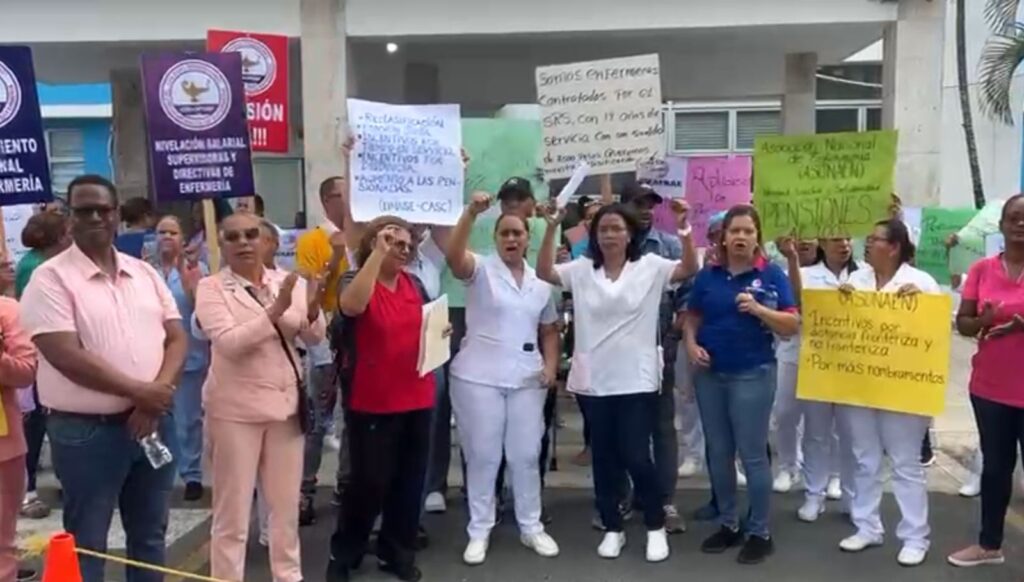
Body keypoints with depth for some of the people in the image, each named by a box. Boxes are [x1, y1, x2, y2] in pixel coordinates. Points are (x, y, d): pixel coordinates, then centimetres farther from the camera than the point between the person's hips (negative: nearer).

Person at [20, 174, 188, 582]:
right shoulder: (50, 278, -8)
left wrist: (159, 391, -14)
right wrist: (140, 392, -17)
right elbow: (67, 356, -17)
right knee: (87, 545, 6)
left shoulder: (145, 274, 8)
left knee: (149, 535, 17)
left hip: (153, 422, 5)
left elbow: (176, 338, 4)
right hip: (86, 431, -5)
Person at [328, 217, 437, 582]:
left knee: (409, 481, 12)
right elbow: (352, 306, -32)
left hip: (416, 398, 6)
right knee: (370, 481, 1)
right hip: (372, 402, -5)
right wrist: (378, 254, -31)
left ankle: (397, 553, 27)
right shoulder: (355, 281, -7)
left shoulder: (415, 284, 9)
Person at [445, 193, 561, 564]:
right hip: (479, 378, -3)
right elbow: (454, 255, -25)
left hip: (527, 380, 4)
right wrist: (471, 213, -35)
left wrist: (551, 365, 0)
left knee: (526, 455, 10)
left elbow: (549, 330, 16)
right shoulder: (480, 270, -3)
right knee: (482, 455, 5)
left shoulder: (540, 283, 11)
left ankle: (531, 527, 24)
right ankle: (479, 531, 17)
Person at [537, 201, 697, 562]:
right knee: (604, 458, 12)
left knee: (636, 457, -2)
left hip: (637, 381, -2)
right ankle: (612, 528, 27)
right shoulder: (582, 270, 3)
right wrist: (551, 228, -20)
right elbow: (544, 272, -9)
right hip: (592, 381, 2)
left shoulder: (650, 267, -1)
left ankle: (656, 526, 20)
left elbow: (690, 269, -13)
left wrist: (684, 230, -27)